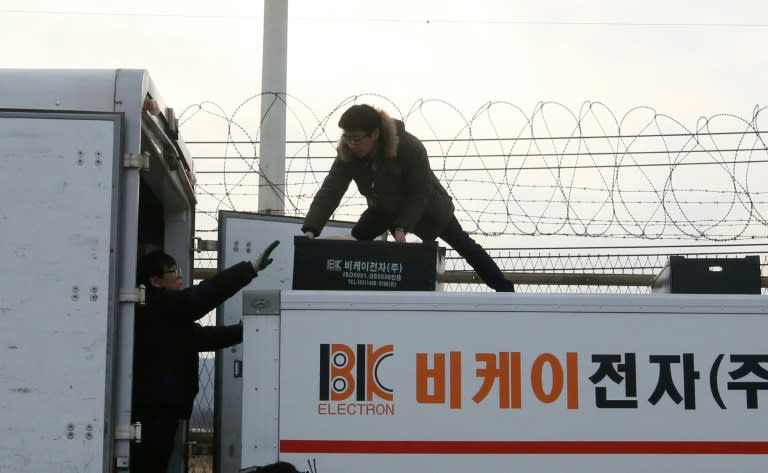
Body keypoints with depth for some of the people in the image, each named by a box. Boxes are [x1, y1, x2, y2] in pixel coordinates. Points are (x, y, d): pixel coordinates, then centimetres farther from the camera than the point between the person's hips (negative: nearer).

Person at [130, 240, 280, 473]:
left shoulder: (167, 314, 24)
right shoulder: (157, 305, -8)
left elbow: (204, 336, 22)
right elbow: (203, 296, -18)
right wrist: (252, 267, -20)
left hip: (159, 407, 10)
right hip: (153, 407, -10)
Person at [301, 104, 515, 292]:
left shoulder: (410, 147, -39)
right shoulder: (347, 155, -27)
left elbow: (420, 195, -32)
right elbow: (329, 192, -33)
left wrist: (402, 227, -41)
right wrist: (310, 229, -46)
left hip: (426, 206, -4)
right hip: (384, 208, 4)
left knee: (463, 244, 3)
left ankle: (505, 289, 13)